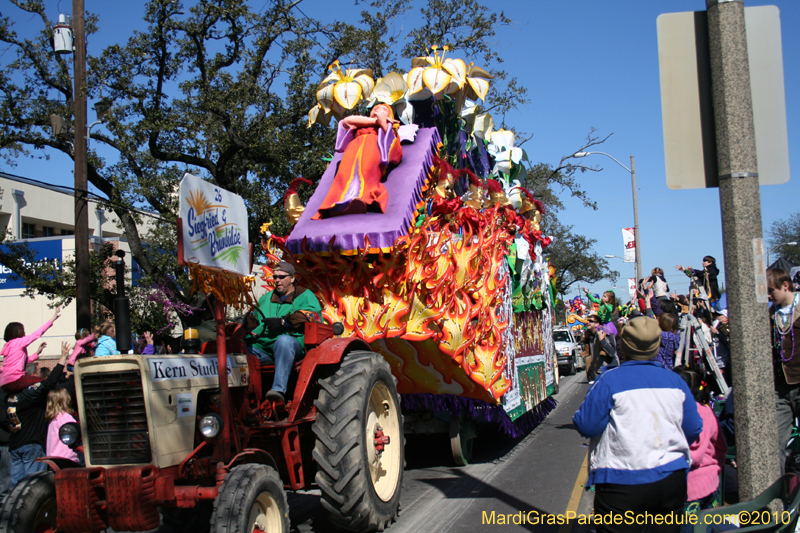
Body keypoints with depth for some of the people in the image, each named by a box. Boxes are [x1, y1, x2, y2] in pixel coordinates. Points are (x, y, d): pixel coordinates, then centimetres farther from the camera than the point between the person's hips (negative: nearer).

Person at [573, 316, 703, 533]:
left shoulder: (609, 381, -11)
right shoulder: (675, 381, 4)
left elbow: (586, 426, -10)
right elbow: (693, 430, 9)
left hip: (623, 482, -5)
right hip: (672, 481, 5)